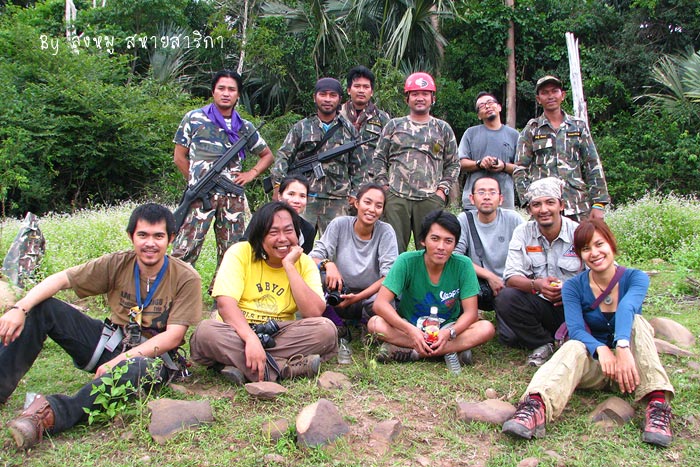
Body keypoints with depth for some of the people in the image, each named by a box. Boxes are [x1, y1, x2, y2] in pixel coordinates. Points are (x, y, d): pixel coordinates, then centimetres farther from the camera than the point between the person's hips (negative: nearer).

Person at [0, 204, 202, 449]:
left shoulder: (186, 278, -14)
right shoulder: (117, 264, -5)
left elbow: (173, 336, -18)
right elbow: (60, 279, -6)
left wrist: (120, 360, -26)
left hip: (152, 354, -4)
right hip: (110, 343, 4)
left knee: (139, 367, -42)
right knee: (41, 308, -9)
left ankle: (52, 413, -52)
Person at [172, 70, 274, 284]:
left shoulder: (245, 128, 14)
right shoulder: (194, 119, 7)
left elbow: (268, 156, 23)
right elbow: (179, 157, 10)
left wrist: (250, 174, 8)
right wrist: (197, 181, 6)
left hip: (234, 197, 4)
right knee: (185, 250, -10)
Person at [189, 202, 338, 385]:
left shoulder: (305, 263, -1)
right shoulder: (240, 253, -6)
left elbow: (314, 312, -16)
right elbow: (225, 304, -18)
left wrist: (289, 266, -17)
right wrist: (251, 339, -35)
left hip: (280, 336, 2)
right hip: (239, 333, -1)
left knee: (327, 329, -25)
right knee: (205, 332, -32)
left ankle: (242, 367, -26)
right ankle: (287, 368, -29)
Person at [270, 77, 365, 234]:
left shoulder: (349, 130, 12)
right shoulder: (301, 127, 8)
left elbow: (358, 166, 15)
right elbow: (283, 157, 3)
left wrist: (355, 192, 9)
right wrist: (278, 186, -9)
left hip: (337, 202, 1)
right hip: (304, 197, -1)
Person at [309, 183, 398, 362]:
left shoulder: (386, 232, -10)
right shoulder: (339, 224, -8)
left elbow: (389, 276, -16)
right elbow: (315, 256, -11)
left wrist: (358, 297, -28)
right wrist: (328, 264, -35)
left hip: (369, 297, -1)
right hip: (338, 296, 1)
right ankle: (341, 333, -7)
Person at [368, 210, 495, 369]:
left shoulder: (463, 265, -13)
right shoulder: (407, 261, -17)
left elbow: (471, 312, -12)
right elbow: (380, 303, -22)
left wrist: (449, 333, -32)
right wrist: (411, 330, -36)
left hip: (447, 328, 1)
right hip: (410, 327, -1)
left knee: (486, 328, -25)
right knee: (375, 323, -29)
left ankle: (411, 352, -24)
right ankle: (454, 350, -25)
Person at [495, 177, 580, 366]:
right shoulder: (522, 233, 0)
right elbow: (511, 277, -9)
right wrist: (536, 285, -30)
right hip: (539, 305, 2)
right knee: (506, 297, -26)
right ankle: (543, 344, -2)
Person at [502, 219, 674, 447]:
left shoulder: (636, 278, -7)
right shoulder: (573, 287, -4)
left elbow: (627, 308, -29)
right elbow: (576, 330, -20)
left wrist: (622, 347, -50)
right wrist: (601, 349, -43)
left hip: (630, 362, 1)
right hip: (593, 363, 0)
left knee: (637, 322, -26)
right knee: (574, 347, -33)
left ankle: (657, 405, -39)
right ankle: (536, 407, -59)